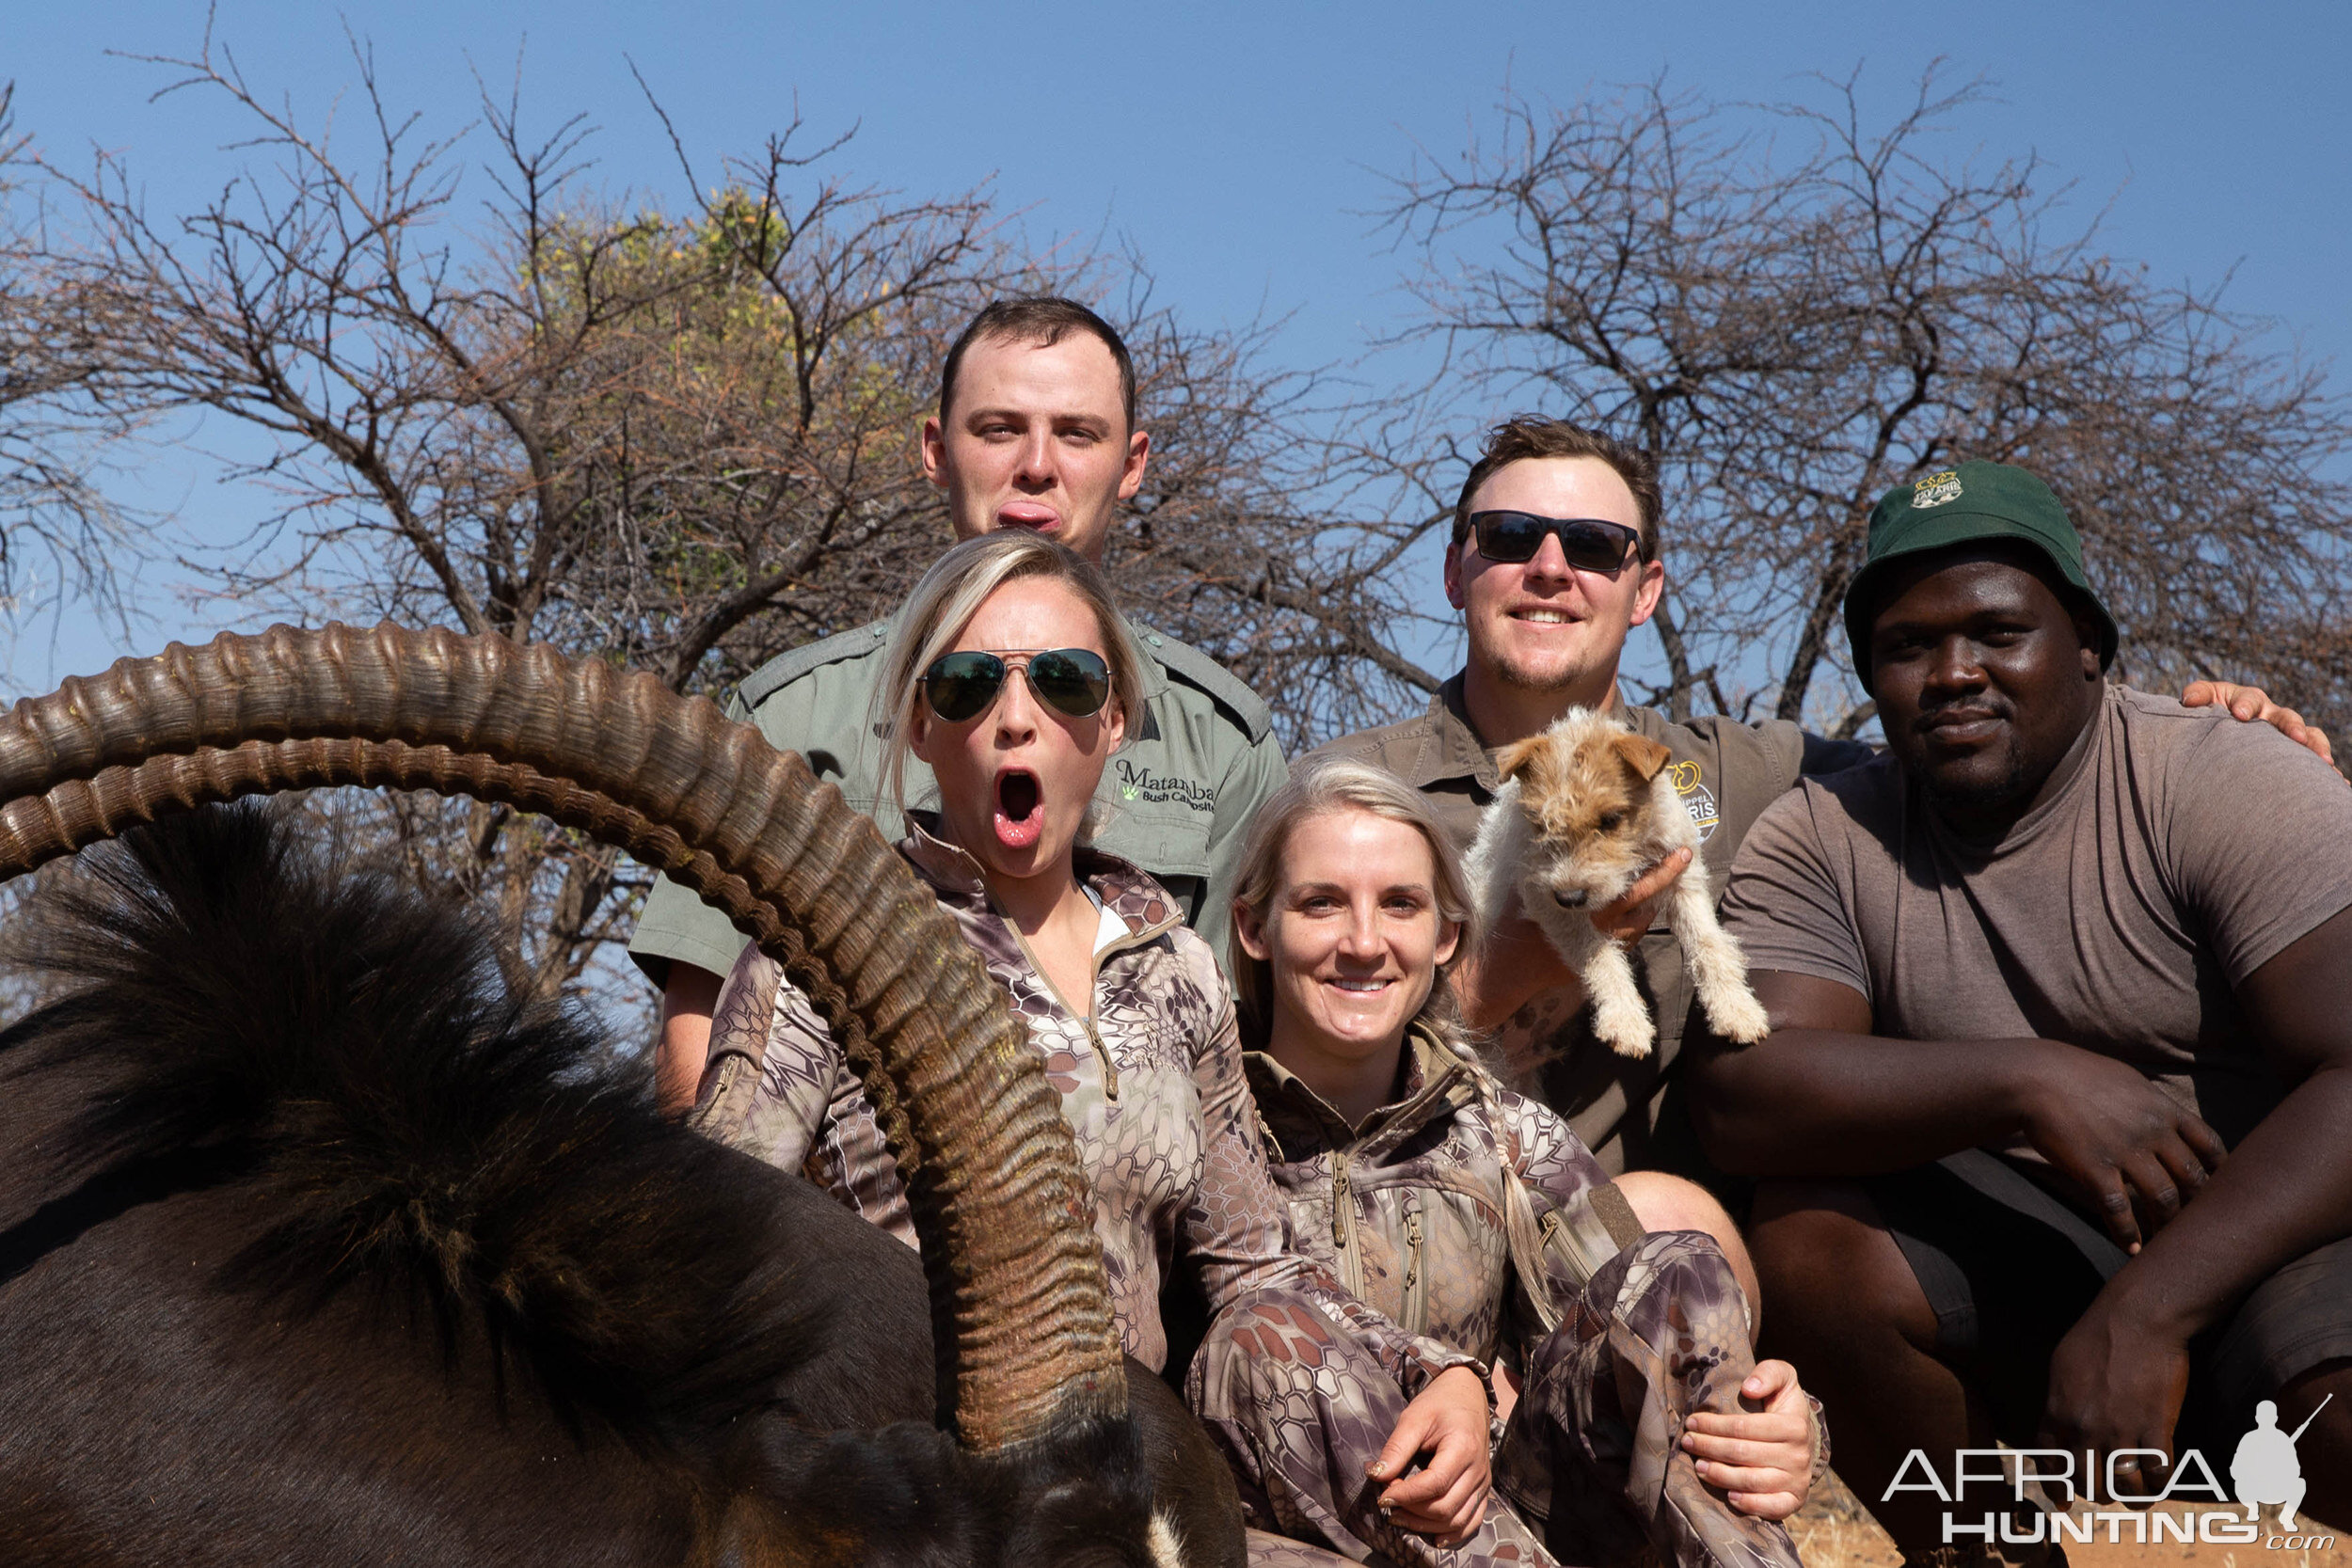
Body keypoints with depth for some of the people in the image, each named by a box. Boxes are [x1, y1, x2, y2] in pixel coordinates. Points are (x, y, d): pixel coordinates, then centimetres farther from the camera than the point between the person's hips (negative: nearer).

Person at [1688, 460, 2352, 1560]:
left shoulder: (2230, 786, -11)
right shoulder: (1821, 838, -2)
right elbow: (1736, 1092, -17)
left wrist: (2146, 1316, -31)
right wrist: (2033, 1083, -29)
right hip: (2020, 1258, 4)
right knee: (1809, 1234, -23)